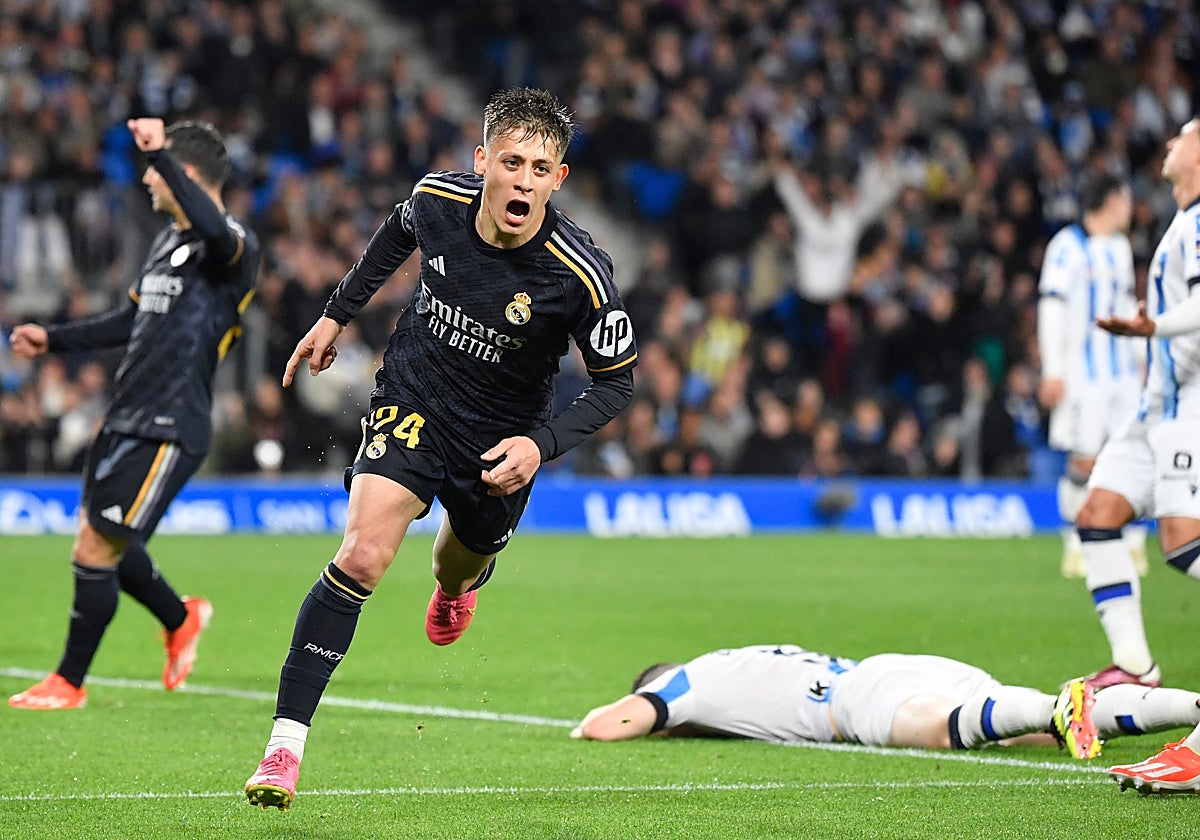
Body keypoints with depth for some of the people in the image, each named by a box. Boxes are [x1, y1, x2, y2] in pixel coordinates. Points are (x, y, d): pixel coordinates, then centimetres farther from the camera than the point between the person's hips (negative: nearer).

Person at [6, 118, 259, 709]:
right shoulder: (166, 240, 17)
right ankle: (182, 620, 39)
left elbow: (213, 229, -40)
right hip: (125, 417, 9)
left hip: (170, 431, -9)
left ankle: (69, 683, 6)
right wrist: (52, 340, 26)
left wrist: (159, 153, -40)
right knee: (103, 542, 15)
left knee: (96, 548, -7)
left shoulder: (234, 247, -13)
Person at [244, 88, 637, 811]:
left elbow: (617, 382, -14)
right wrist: (339, 314, 15)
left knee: (459, 567, 24)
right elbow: (400, 232, 9)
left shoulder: (580, 275, -27)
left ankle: (459, 584, 67)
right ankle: (286, 742, -20)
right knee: (363, 555, -21)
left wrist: (542, 445, -27)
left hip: (500, 439, 0)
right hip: (412, 402, 0)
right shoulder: (438, 198, -18)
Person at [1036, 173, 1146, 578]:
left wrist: (1142, 355, 23)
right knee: (1084, 460, -7)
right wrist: (1053, 370, -14)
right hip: (1083, 372, -7)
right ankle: (1075, 546, 3)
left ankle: (1134, 544, 6)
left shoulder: (1120, 247, 17)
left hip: (1123, 371, 7)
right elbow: (1051, 306, -10)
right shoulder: (1068, 245, -7)